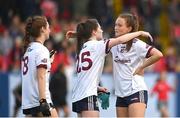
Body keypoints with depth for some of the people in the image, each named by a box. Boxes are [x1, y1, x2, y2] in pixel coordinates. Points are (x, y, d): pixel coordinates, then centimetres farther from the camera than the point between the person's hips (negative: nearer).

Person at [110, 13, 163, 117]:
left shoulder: (137, 44, -11)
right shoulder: (115, 44, 8)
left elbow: (158, 55, -21)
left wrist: (141, 67, -14)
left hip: (136, 91, -7)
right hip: (120, 94, 7)